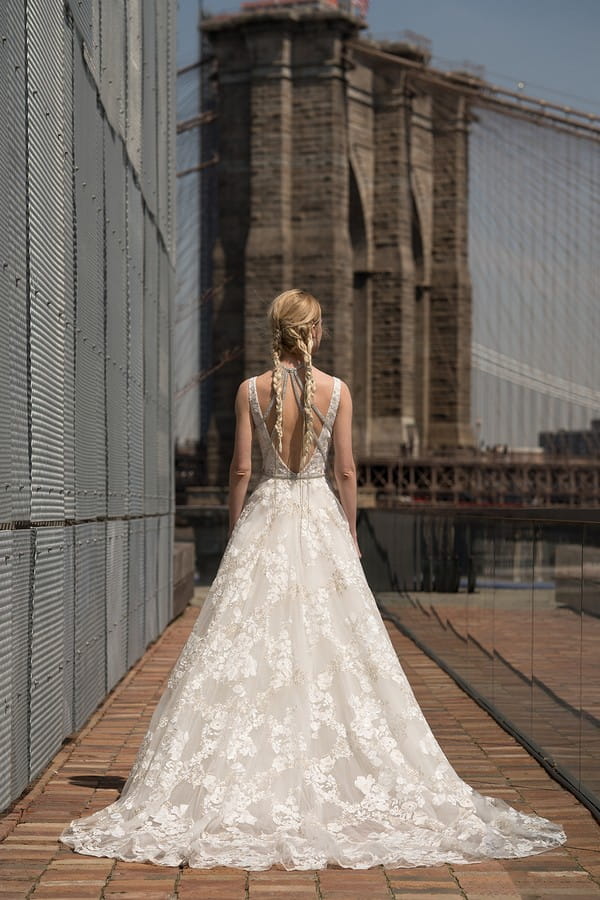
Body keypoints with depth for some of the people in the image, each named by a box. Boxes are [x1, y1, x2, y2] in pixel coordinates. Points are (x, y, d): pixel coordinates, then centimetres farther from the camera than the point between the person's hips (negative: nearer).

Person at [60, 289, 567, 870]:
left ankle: (252, 780, 3)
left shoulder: (251, 390, -3)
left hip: (264, 517, 0)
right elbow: (346, 470, -1)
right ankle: (328, 773, 7)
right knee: (331, 646, 5)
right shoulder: (337, 390, -2)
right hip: (321, 515, 0)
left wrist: (235, 531, 8)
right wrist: (350, 533, 9)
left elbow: (240, 468, -2)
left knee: (247, 646, 3)